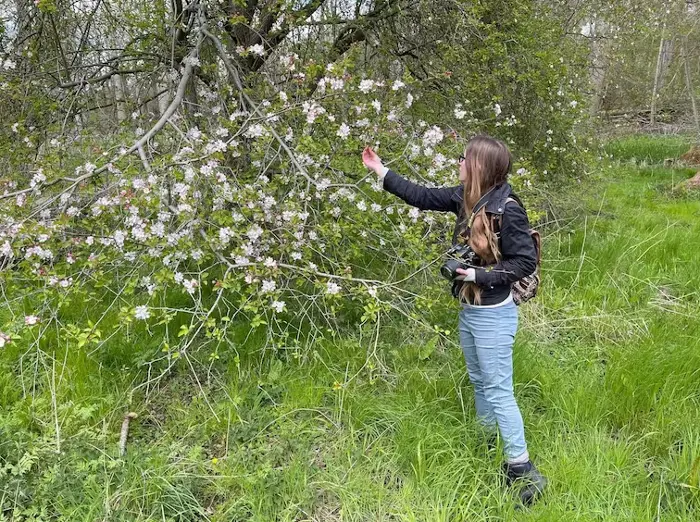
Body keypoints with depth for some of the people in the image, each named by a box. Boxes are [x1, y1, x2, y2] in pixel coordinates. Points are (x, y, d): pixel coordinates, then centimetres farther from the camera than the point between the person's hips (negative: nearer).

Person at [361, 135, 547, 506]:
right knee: (479, 382, 21)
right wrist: (381, 171, 9)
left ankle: (522, 470, 11)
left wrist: (480, 275, -23)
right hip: (468, 310, 8)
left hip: (493, 315, -8)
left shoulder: (507, 210, -23)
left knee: (498, 390, -2)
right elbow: (422, 197, 8)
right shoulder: (466, 197, -1)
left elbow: (525, 262, -19)